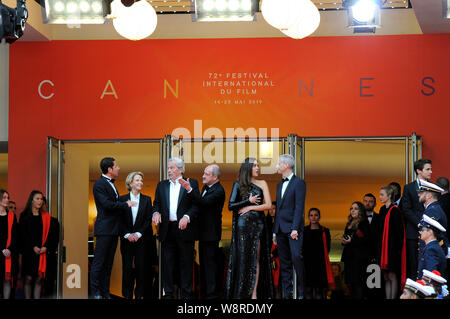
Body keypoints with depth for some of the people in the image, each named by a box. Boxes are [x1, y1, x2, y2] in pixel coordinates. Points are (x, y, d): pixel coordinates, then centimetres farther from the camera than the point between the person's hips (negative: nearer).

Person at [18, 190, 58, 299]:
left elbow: (51, 233, 8)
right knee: (28, 278, -5)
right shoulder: (24, 215, 4)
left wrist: (46, 247, -8)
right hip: (28, 251, -2)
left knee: (39, 279, -2)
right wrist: (33, 247, -11)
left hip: (42, 252, 2)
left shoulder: (46, 217, 12)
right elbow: (23, 234, -3)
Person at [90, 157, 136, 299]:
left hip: (113, 230, 9)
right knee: (99, 262, -5)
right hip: (104, 229, -9)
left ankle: (105, 292, 13)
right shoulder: (99, 184, -10)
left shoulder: (111, 184, 18)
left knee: (108, 262, 10)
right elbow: (107, 204, -18)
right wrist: (126, 205, -9)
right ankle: (95, 293, -3)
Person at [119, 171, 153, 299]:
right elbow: (120, 220, 2)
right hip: (127, 239, 0)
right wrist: (127, 234, -10)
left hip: (142, 238, 0)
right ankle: (127, 294, 4)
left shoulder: (147, 200, 8)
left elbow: (148, 219, 2)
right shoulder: (122, 199, 5)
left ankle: (139, 294, 3)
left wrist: (138, 233, -9)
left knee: (141, 266, -2)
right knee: (127, 266, -1)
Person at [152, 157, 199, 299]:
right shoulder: (161, 185, 16)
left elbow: (196, 205, -4)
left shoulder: (191, 183, 3)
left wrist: (187, 217, -18)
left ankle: (187, 293, 6)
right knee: (167, 262, 5)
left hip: (184, 229, -3)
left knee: (186, 262, 0)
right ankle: (168, 293, 10)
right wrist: (156, 212, -6)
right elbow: (156, 203, 15)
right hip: (167, 230, 4)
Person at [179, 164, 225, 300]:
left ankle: (212, 294, -3)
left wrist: (189, 189, -38)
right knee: (204, 264, 15)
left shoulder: (218, 190, -17)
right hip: (204, 232, 10)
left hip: (211, 233, -10)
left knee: (210, 264, -7)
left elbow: (204, 201, -31)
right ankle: (204, 293, 23)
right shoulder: (206, 187, 12)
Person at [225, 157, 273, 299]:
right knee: (242, 257, -3)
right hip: (242, 225, -1)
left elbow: (268, 205, 1)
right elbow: (230, 206, -1)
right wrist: (248, 201, -8)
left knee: (255, 258, -2)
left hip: (257, 224, 1)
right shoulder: (238, 185, 6)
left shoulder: (262, 184, 9)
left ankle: (254, 293, -5)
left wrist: (250, 208, -6)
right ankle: (241, 293, -2)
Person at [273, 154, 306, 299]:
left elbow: (299, 207, -12)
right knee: (284, 263, 6)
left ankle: (302, 292, -7)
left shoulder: (299, 183, -4)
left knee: (296, 258, -15)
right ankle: (287, 294, 9)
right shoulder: (280, 185, 20)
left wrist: (295, 228, -19)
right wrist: (275, 231, 17)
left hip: (293, 229, -8)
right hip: (281, 230, 8)